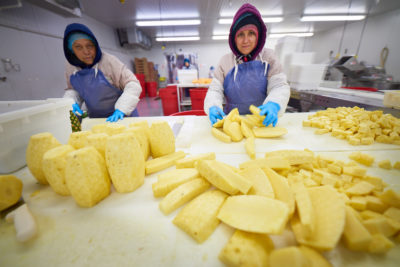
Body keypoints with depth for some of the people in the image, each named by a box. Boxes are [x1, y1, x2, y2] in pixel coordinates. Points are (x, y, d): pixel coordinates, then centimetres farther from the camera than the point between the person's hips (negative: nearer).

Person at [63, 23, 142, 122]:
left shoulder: (108, 61, -18)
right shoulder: (71, 66, -2)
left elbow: (132, 84, -22)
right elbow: (72, 89, 12)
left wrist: (121, 110, -31)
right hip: (95, 118, 5)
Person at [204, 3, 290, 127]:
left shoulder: (268, 57, 5)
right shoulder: (225, 61, 5)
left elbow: (279, 86, -2)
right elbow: (215, 89, 0)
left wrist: (274, 104, -25)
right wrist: (213, 107, -23)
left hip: (262, 120, 0)